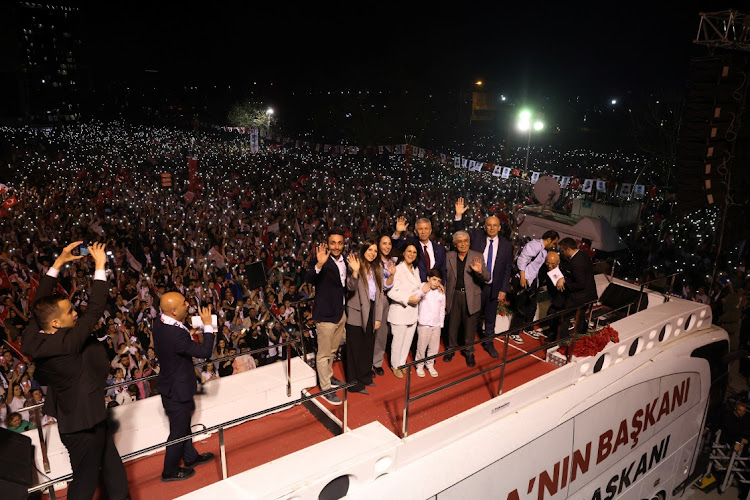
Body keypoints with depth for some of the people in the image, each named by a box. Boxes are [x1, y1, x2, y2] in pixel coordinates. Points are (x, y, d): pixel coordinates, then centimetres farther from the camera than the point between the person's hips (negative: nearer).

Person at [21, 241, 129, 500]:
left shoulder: (33, 337, -8)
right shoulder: (64, 343, -32)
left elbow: (39, 304, 4)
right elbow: (95, 310, -32)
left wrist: (59, 263, 2)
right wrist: (100, 266, -25)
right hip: (84, 423, -9)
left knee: (114, 474, 21)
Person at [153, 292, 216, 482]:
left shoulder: (159, 323, -7)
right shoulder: (176, 335, -36)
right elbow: (205, 351, -29)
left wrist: (187, 327, -7)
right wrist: (208, 325, -24)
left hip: (170, 382, 9)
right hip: (178, 390, -9)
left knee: (183, 424, 27)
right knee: (178, 430, 12)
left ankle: (191, 457, 48)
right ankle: (169, 471, 31)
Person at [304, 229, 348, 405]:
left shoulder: (344, 262, 5)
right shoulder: (323, 260, -18)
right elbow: (308, 279, -37)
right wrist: (319, 264, -52)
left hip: (341, 313, 8)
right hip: (326, 314, -8)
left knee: (332, 350, 24)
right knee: (324, 354, 5)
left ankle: (328, 377, 43)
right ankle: (326, 389, 18)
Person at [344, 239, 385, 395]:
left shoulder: (376, 270, 11)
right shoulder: (357, 267, -10)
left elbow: (379, 294, 11)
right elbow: (351, 287, -24)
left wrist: (378, 317, 7)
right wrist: (355, 272, -40)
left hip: (370, 315, 6)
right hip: (356, 315, -6)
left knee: (368, 347, 15)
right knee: (355, 349, 2)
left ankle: (365, 377, 31)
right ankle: (355, 383, 12)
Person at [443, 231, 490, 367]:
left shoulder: (477, 257, -2)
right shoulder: (449, 256, 1)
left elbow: (487, 278, -6)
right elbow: (445, 278, 5)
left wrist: (480, 271, -28)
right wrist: (444, 298, 2)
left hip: (471, 298, -1)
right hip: (454, 296, 1)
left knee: (469, 326, 9)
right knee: (452, 325, 13)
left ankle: (469, 352, 28)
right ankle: (451, 349, 33)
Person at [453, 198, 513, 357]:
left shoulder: (506, 245, -1)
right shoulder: (476, 236, -1)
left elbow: (507, 269, 1)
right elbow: (460, 233, -8)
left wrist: (504, 290, -3)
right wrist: (458, 216, -24)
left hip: (493, 287, 1)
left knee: (490, 318, 16)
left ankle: (488, 343, 34)